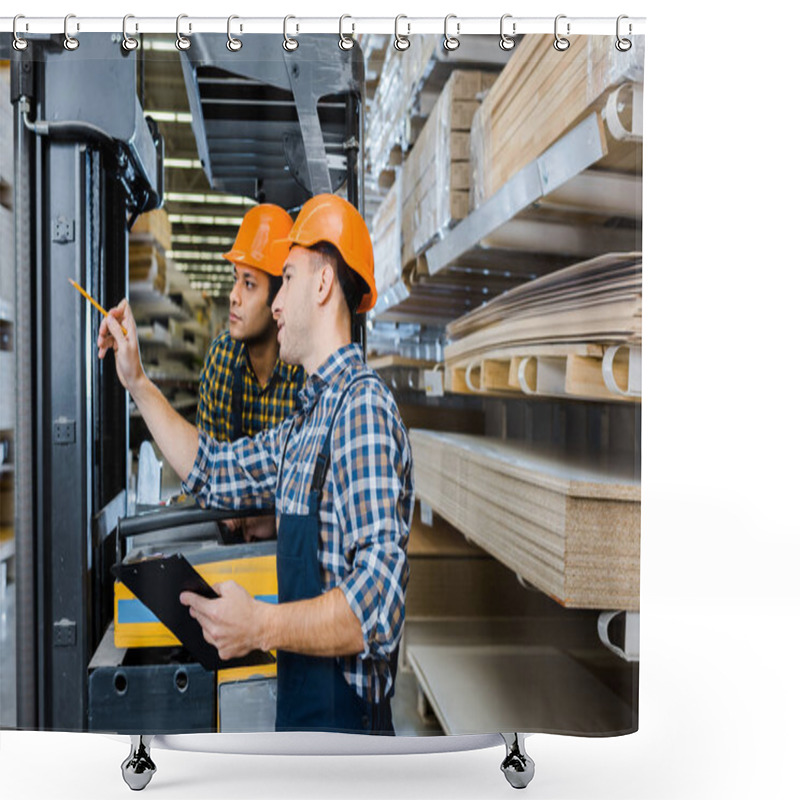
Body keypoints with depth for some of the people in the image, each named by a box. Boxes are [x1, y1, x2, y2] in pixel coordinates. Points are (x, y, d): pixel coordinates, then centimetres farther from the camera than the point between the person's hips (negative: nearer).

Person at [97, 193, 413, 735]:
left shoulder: (363, 407, -21)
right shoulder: (306, 423, 9)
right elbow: (213, 471, 20)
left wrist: (263, 625, -26)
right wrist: (138, 383, 19)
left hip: (345, 718, -8)